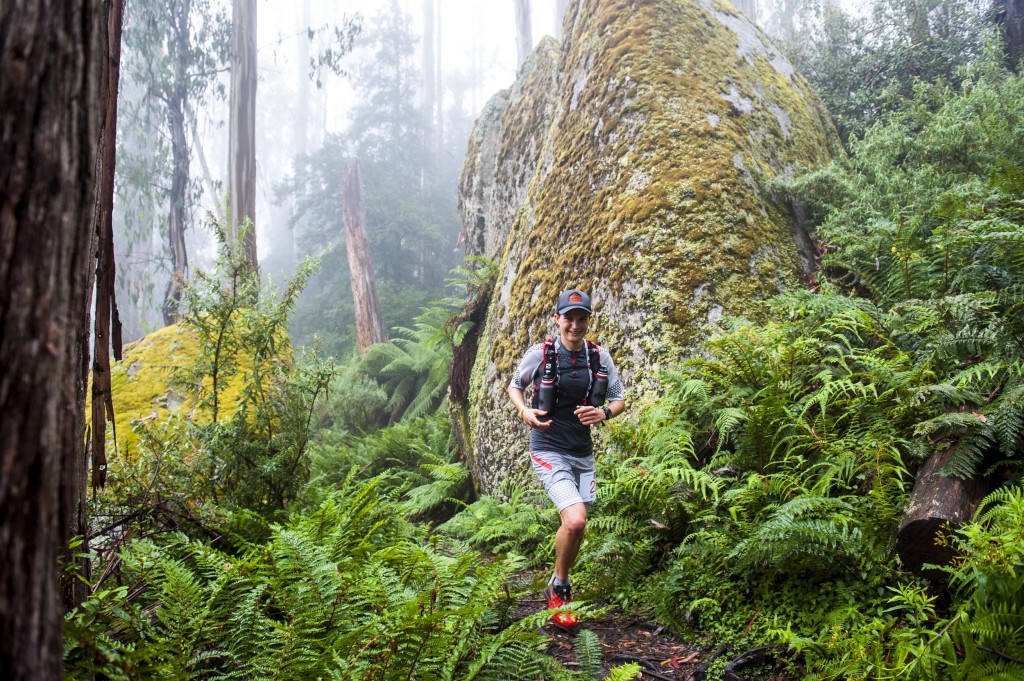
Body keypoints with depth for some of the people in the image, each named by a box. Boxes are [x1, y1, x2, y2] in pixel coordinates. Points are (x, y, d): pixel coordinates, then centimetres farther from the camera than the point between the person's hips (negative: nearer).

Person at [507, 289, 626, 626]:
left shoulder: (600, 357, -2)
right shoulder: (539, 353, -10)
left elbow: (619, 399, 7)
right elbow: (514, 386, 6)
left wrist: (604, 413, -16)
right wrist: (525, 411, -15)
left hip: (582, 453, 5)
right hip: (548, 451, -5)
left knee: (576, 528, 15)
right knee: (575, 521, -22)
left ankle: (558, 585, 40)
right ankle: (559, 589, 3)